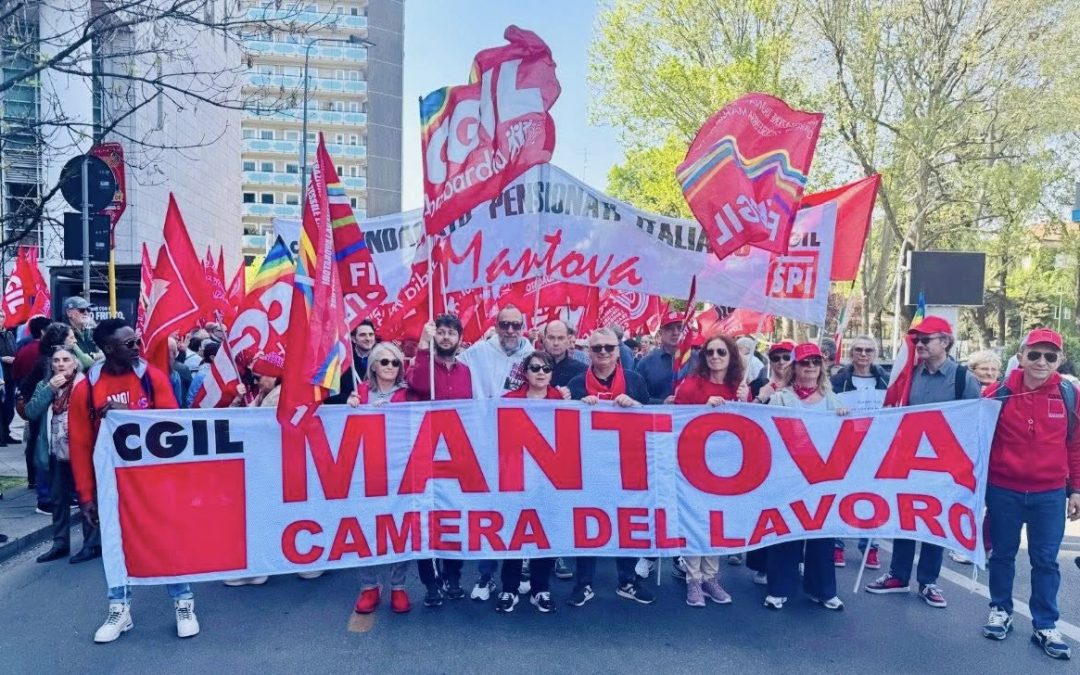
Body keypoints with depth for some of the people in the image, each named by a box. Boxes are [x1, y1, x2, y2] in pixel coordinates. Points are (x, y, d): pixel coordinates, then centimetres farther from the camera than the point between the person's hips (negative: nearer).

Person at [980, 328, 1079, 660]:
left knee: (1046, 559, 8)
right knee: (1003, 554, 13)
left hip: (1050, 493, 1)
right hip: (1003, 490, -1)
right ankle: (1000, 610, 30)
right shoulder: (999, 394, -8)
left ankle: (1045, 625, 21)